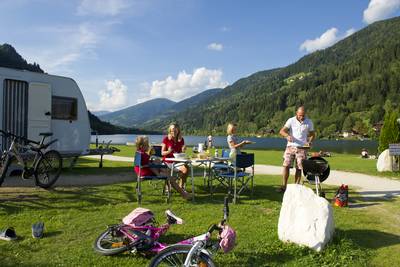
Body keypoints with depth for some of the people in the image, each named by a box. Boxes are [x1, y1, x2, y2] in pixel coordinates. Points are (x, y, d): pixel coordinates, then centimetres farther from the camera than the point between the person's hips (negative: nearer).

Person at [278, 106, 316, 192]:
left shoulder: (309, 122, 5)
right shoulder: (291, 121, 0)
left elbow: (312, 134, 15)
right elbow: (281, 131, -7)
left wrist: (310, 142, -6)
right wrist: (287, 136, -28)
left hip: (302, 148, 1)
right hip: (291, 146, -1)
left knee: (299, 168, 1)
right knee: (286, 165, -9)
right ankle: (284, 186, -1)